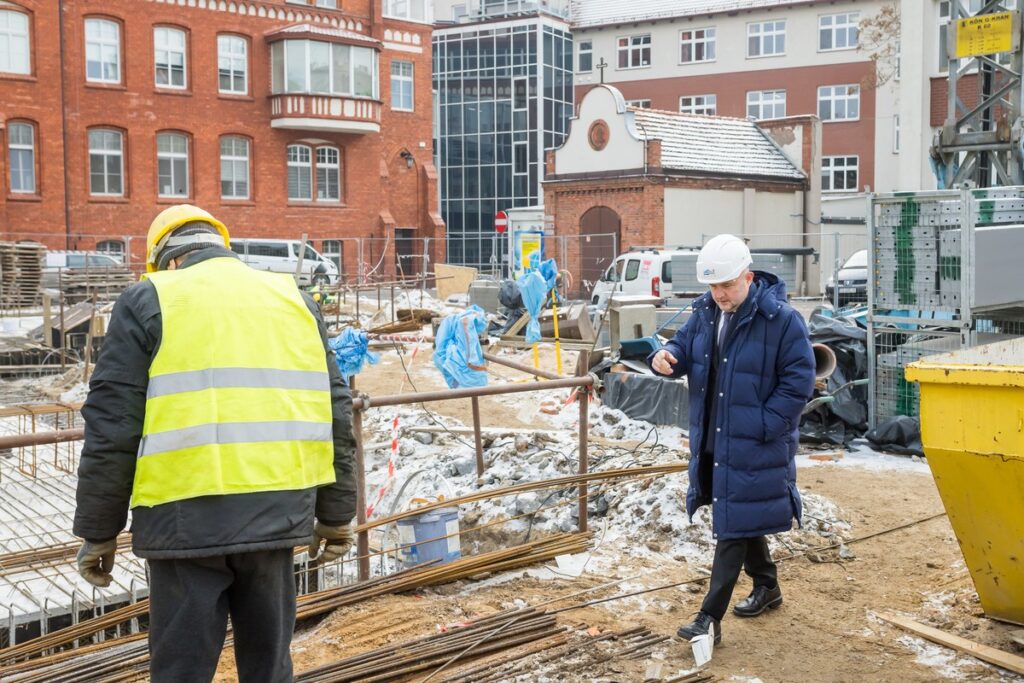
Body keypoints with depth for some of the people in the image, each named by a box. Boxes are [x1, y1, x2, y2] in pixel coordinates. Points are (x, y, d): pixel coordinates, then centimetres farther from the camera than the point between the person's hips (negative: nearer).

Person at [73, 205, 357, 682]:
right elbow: (335, 414, 13)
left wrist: (98, 531, 5)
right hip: (277, 512, 4)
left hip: (187, 518, -3)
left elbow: (112, 427, -2)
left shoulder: (147, 301, 3)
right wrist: (335, 513, 19)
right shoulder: (293, 299, 14)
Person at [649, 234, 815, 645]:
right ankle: (767, 587, 41)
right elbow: (684, 349, 13)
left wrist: (763, 426, -19)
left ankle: (710, 618, 0)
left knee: (733, 525, -4)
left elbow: (799, 380, -14)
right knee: (740, 517, 21)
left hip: (754, 447, -7)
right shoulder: (706, 313, 5)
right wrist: (666, 359, -13)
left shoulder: (780, 319, -16)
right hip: (711, 440, 7)